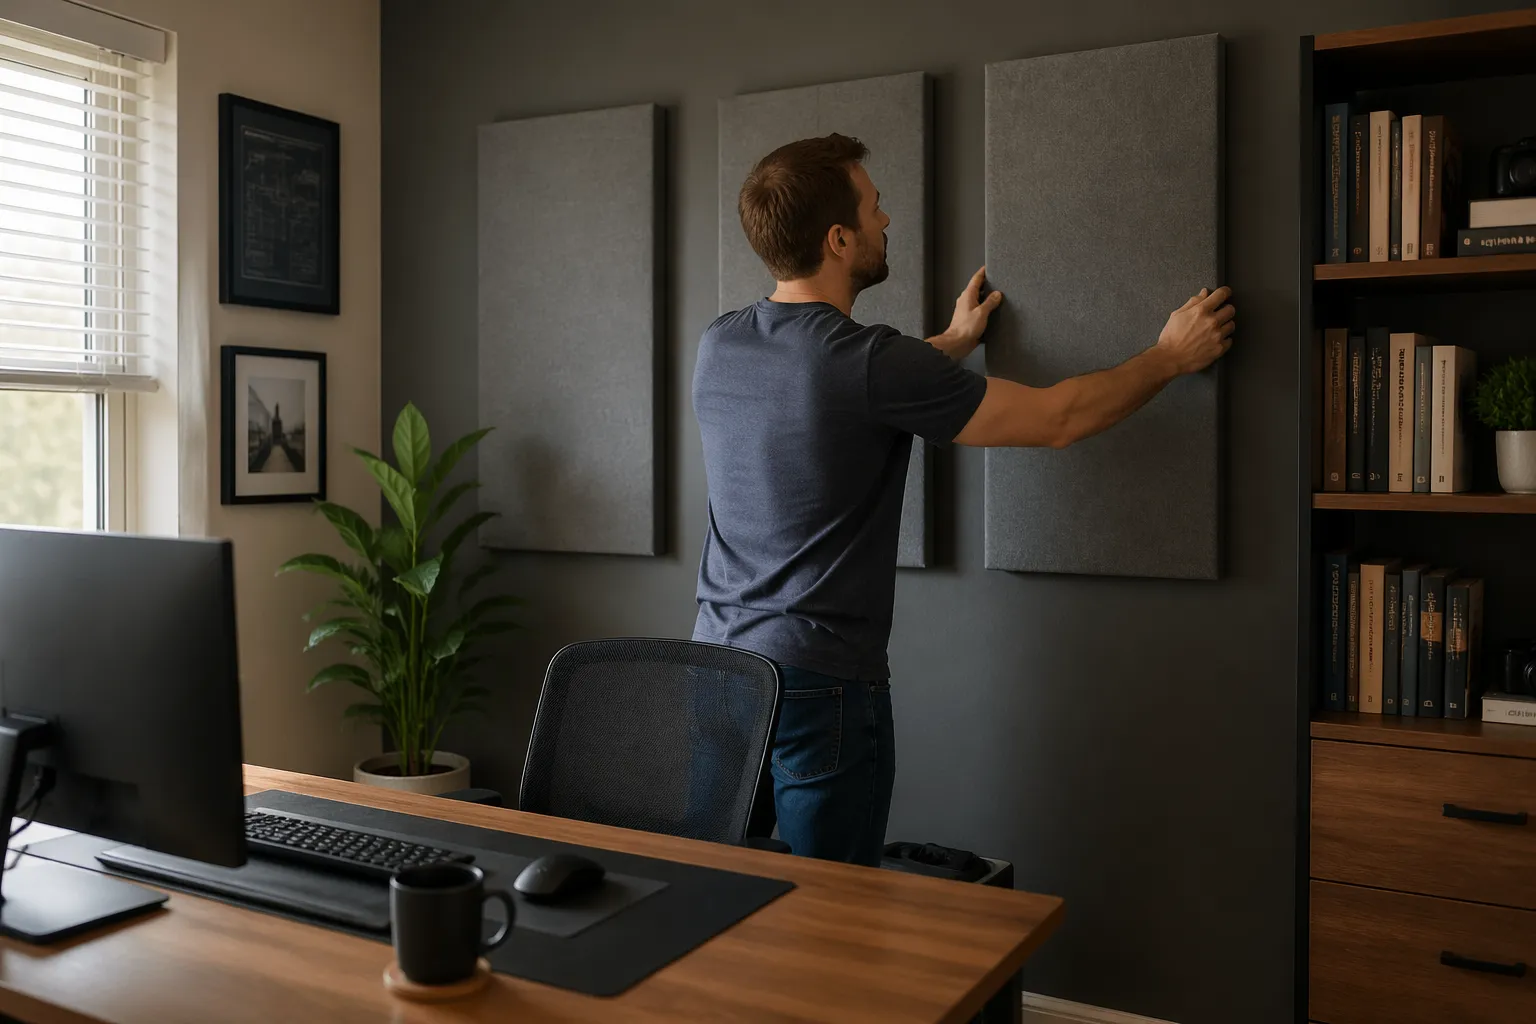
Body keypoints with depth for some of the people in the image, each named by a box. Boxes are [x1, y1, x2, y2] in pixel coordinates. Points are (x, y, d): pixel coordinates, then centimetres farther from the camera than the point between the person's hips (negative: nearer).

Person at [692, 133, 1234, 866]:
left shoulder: (718, 346, 4)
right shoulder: (870, 363, -18)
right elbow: (1056, 419, -9)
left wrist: (955, 342, 34)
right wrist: (1170, 356, 8)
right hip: (818, 686, -7)